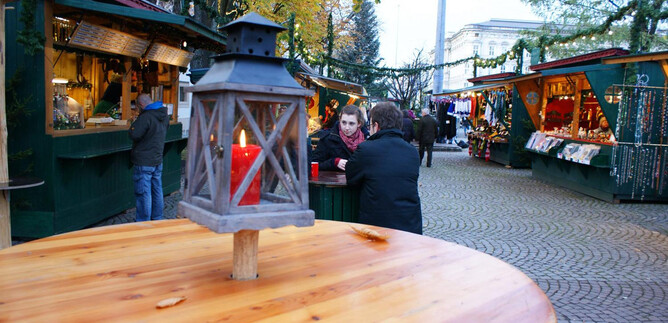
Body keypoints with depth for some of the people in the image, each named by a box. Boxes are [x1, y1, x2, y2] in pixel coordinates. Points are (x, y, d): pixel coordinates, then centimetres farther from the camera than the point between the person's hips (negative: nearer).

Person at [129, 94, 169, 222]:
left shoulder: (146, 117, -20)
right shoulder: (164, 116, 7)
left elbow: (134, 135, -20)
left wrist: (134, 123, -4)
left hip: (144, 162, -8)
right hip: (158, 160, 8)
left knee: (143, 193, -1)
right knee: (157, 190, 16)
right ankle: (157, 218, 25)